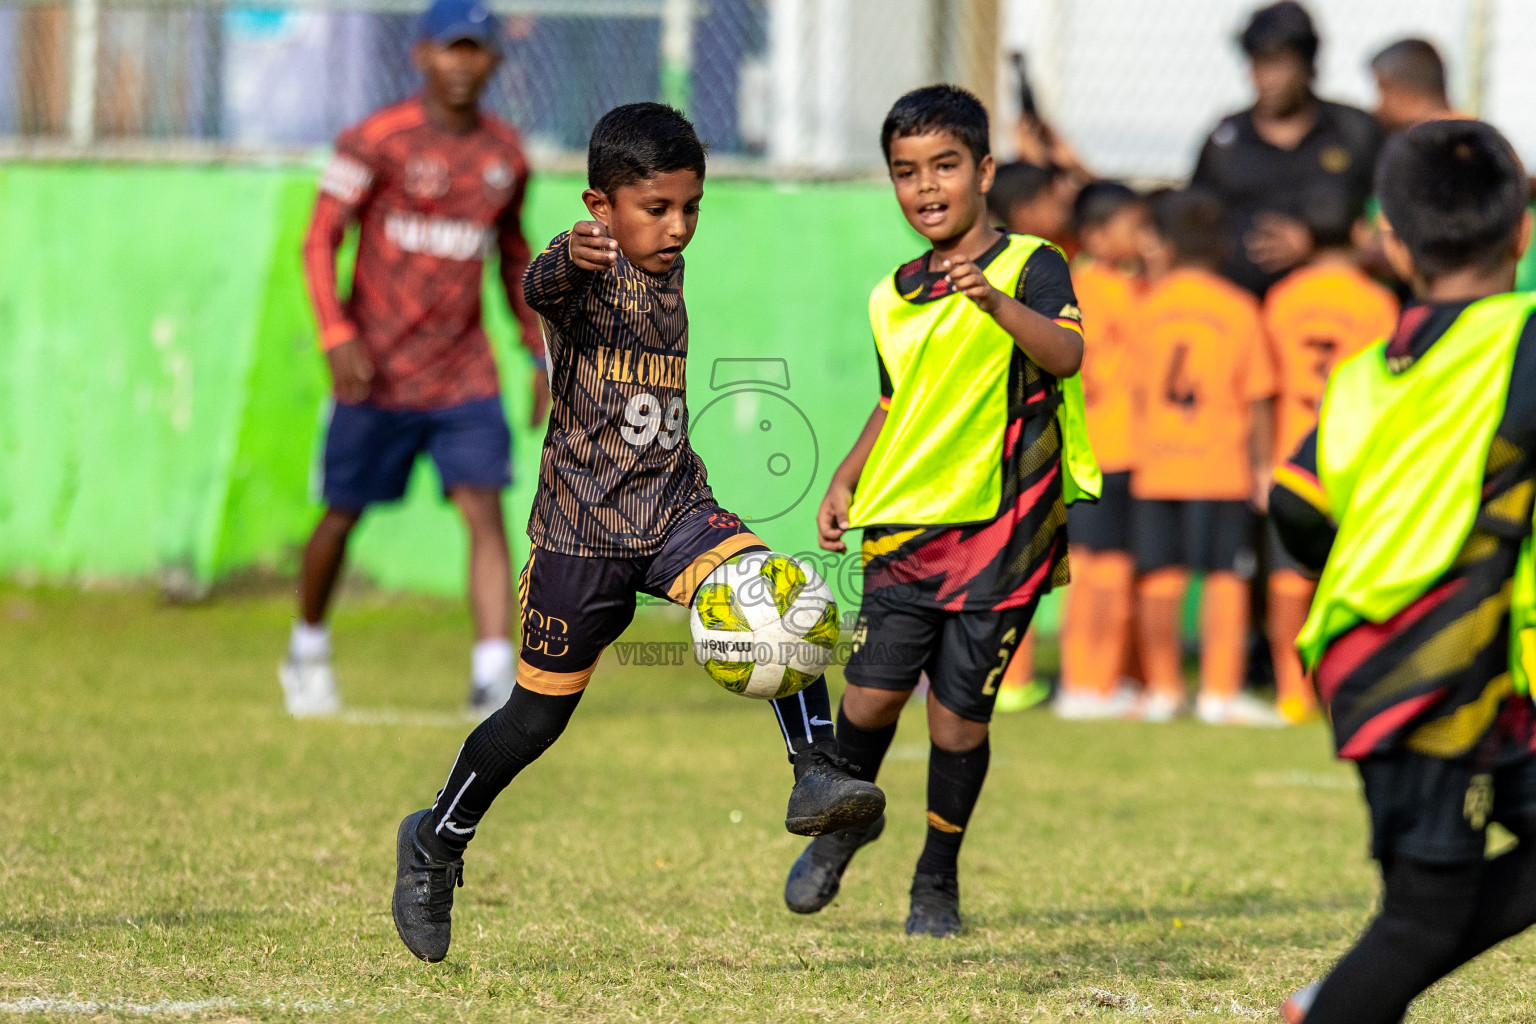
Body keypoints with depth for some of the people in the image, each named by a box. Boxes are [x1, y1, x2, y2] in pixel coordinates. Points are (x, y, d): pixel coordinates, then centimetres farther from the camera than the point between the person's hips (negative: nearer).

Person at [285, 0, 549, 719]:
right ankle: (307, 650, 30)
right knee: (343, 515, 7)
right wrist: (336, 334, -19)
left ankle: (494, 677, -17)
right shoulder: (378, 140, -8)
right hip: (379, 367, -3)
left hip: (465, 373, 3)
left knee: (484, 510, -11)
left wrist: (540, 355, 15)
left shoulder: (505, 153, 7)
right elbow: (320, 239, -7)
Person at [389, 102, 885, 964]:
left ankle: (818, 773, -32)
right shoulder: (587, 272, -12)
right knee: (537, 717, 6)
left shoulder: (669, 277, 10)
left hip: (675, 508, 5)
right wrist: (571, 255, -60)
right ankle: (436, 844, 27)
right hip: (582, 526, -5)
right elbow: (541, 287, -38)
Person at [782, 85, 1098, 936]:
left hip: (999, 526, -4)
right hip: (904, 518, 4)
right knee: (873, 691, -9)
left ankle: (938, 878, 17)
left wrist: (997, 302, -39)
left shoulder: (1029, 266, -4)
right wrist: (846, 481, 15)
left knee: (959, 714, -4)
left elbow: (1065, 354, -23)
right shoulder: (895, 298, 14)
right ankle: (845, 817, 22)